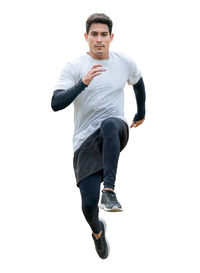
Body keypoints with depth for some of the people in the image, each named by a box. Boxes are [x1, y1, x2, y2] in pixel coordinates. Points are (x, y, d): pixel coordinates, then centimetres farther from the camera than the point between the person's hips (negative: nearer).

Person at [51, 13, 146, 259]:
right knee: (89, 202, -11)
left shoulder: (125, 63, 8)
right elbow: (56, 103, -17)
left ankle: (109, 191, -41)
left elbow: (138, 82, 32)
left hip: (115, 134, 1)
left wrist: (141, 113, 40)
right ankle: (97, 230, 27)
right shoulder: (74, 68, -3)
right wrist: (83, 83, -30)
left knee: (110, 124, -38)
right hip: (85, 141, -1)